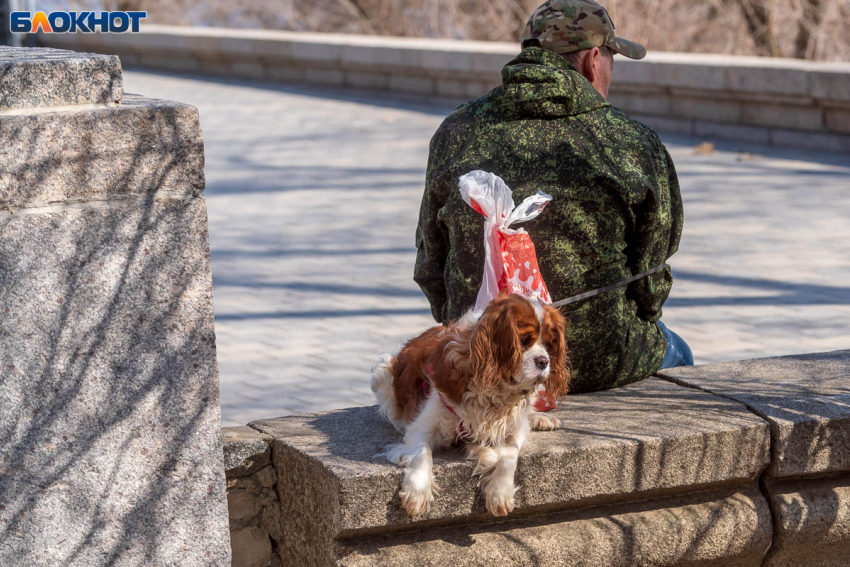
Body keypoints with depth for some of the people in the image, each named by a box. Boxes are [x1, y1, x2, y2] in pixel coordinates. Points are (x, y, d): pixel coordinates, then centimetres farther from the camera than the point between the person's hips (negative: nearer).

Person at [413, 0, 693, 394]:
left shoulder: (456, 133, -3)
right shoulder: (636, 146, -12)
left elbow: (430, 265, 5)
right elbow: (650, 278, -2)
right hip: (597, 364, -3)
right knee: (672, 353, 32)